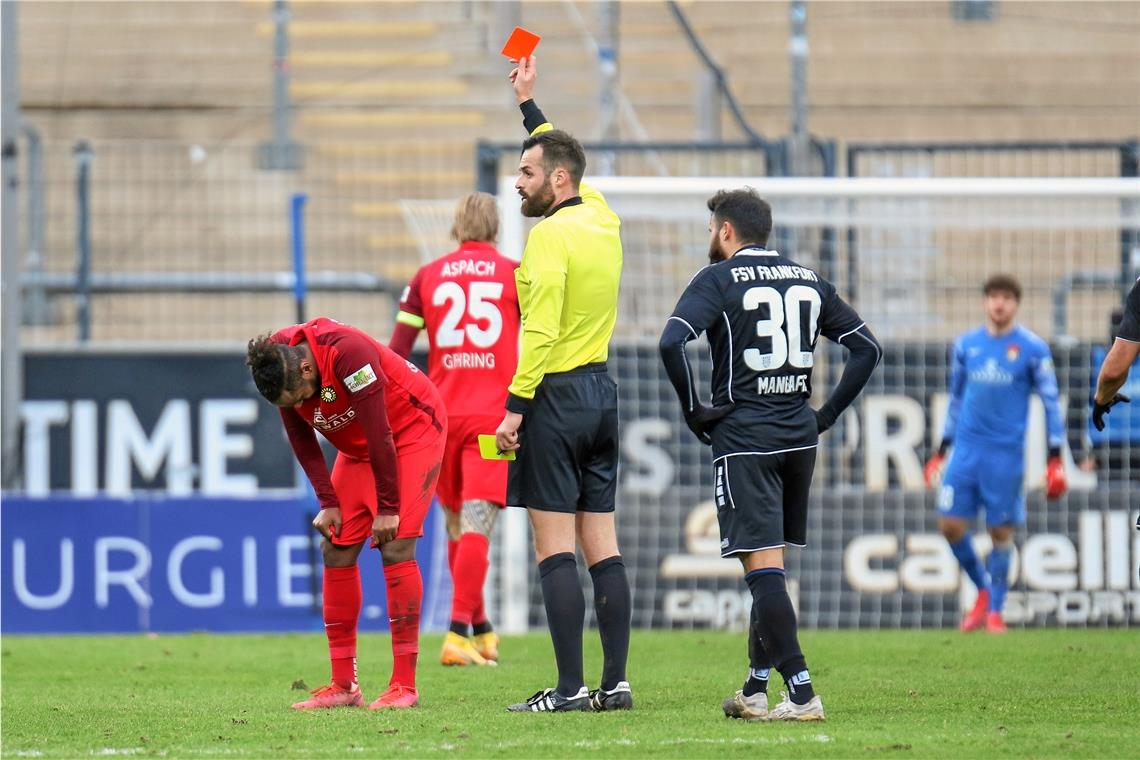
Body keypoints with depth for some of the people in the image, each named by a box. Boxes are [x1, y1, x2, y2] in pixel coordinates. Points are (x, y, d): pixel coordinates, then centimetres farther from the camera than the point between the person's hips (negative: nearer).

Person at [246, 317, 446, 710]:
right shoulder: (277, 364, -14)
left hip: (414, 430, -7)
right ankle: (343, 685, 4)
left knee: (395, 546, -17)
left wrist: (388, 507, -22)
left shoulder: (348, 353, -35)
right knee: (336, 550, 0)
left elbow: (379, 433, -29)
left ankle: (404, 684, -16)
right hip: (358, 447, 7)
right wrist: (327, 501, -5)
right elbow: (301, 440, 0)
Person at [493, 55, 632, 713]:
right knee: (603, 544, 7)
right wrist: (530, 103, 39)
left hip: (557, 393, -8)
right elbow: (561, 155, 31)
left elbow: (541, 331, -20)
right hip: (602, 389, 8)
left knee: (555, 547, -8)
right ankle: (616, 681, 4)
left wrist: (515, 406, -18)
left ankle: (570, 687, -12)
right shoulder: (603, 220, 10)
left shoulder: (551, 236, -13)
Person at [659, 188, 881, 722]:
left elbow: (671, 342, -18)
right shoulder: (809, 281, 12)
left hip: (743, 439, -6)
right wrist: (827, 413, 12)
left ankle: (801, 693, -17)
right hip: (799, 439, 6)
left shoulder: (718, 279, -4)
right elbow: (867, 347, 12)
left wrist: (693, 410, -8)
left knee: (763, 568, -8)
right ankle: (754, 690, 17)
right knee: (771, 569, 15)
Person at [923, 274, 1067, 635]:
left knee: (1001, 531, -1)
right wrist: (942, 450, 18)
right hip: (967, 447, 3)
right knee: (950, 524, -5)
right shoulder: (965, 345, 9)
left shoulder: (1033, 348, -1)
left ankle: (995, 610, 11)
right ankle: (983, 589, 17)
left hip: (1007, 452, -3)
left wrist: (1055, 458, -4)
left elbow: (1050, 401, 1)